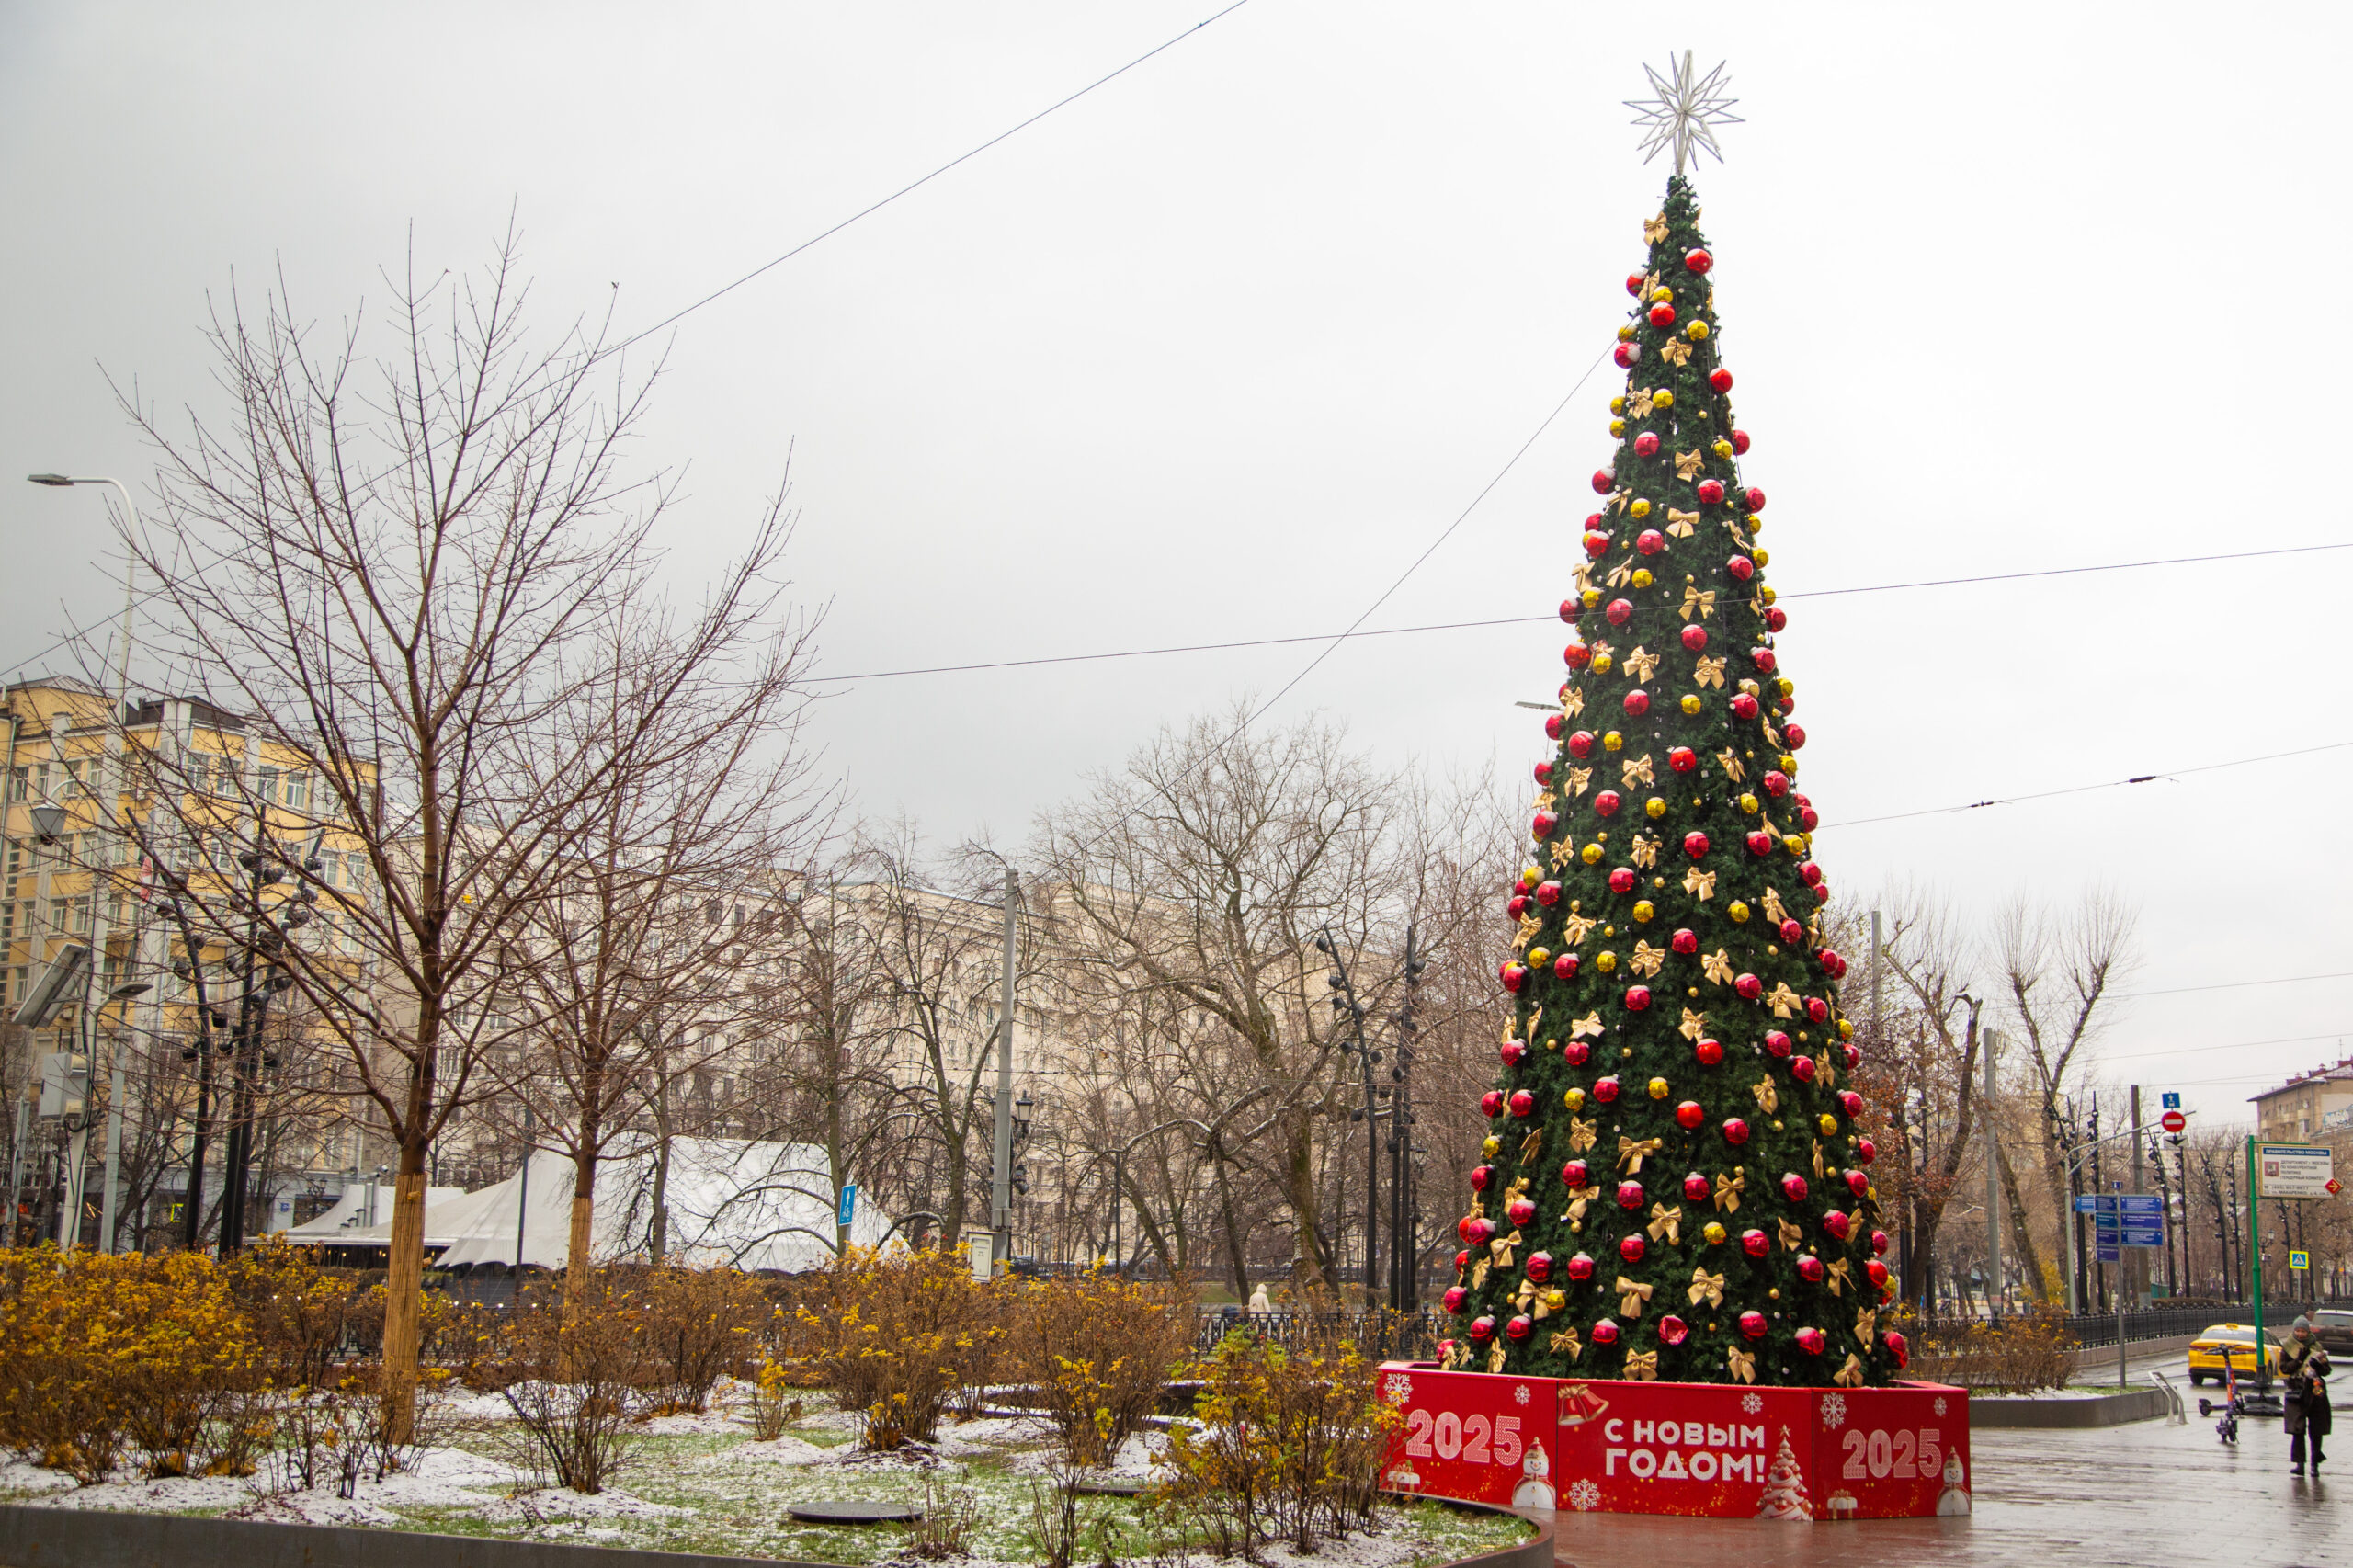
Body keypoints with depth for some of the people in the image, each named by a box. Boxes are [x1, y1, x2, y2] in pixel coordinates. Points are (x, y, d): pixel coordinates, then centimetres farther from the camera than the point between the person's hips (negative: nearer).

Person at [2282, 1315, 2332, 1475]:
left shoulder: (2316, 1347, 9)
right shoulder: (2288, 1349, 6)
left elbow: (2326, 1371, 8)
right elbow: (2284, 1368, -4)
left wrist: (2318, 1364, -13)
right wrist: (2299, 1360, -15)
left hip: (2315, 1392, 2)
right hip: (2296, 1393, -2)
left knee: (2316, 1431, 3)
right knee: (2297, 1430, -8)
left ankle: (2315, 1464, 13)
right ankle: (2299, 1464, -7)